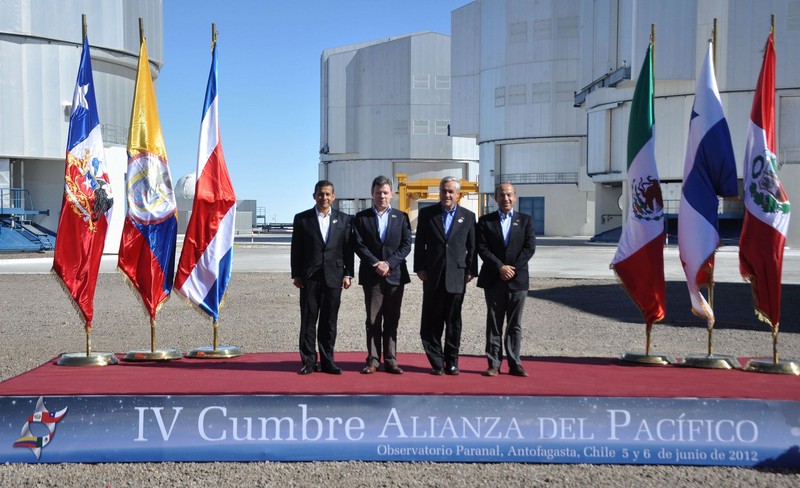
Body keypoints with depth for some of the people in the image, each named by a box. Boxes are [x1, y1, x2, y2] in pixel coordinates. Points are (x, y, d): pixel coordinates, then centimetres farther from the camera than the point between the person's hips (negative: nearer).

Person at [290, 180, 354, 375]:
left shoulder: (344, 219, 8)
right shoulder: (301, 219, 5)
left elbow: (348, 249, 7)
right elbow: (296, 249, 4)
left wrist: (348, 274, 1)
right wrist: (296, 275, -1)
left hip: (333, 277, 1)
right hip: (309, 277, -1)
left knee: (329, 321, 6)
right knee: (308, 320, 2)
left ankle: (327, 361, 14)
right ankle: (309, 362, 10)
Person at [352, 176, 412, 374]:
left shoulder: (401, 217, 9)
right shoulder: (361, 217, 6)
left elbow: (406, 245, 1)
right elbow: (358, 245, -2)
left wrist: (389, 263, -11)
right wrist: (376, 264, -13)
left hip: (395, 275, 1)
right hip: (371, 276, -1)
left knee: (392, 321, 5)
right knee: (373, 321, 2)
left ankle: (390, 360, 11)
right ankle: (373, 360, 8)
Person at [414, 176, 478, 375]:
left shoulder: (468, 216, 6)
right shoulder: (426, 213, 5)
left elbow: (472, 247, 7)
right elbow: (420, 244, 4)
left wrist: (471, 271, 2)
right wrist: (420, 268, -2)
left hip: (457, 276, 0)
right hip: (433, 276, 0)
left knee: (453, 322, 8)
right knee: (431, 321, 1)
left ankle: (452, 362, 18)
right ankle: (437, 362, 11)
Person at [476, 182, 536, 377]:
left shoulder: (525, 220, 8)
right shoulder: (485, 221, 5)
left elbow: (530, 247, 0)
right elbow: (482, 248, -3)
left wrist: (513, 268, -11)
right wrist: (500, 267, -13)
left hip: (518, 279, 1)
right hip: (493, 280, 0)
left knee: (515, 324, 6)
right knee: (494, 324, 4)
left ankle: (514, 364, 11)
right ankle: (494, 363, 9)